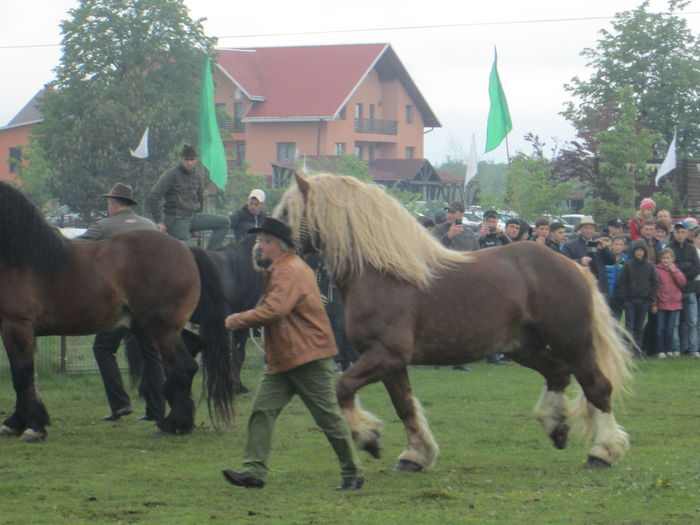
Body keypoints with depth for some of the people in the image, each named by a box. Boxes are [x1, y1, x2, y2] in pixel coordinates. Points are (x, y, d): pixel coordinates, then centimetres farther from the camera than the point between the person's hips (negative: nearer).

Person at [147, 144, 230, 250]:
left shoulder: (196, 177, 11)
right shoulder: (171, 175, -9)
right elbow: (153, 197, -14)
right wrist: (158, 221, -16)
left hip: (193, 217, 6)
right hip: (176, 220, -6)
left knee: (224, 222, -6)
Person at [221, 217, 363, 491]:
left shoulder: (290, 272, -18)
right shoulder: (280, 271, 17)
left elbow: (273, 311, -29)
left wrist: (237, 320, -18)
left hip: (309, 360, -10)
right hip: (282, 361, 10)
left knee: (329, 417, -1)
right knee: (262, 410, -1)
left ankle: (352, 474, 9)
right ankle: (254, 471, -4)